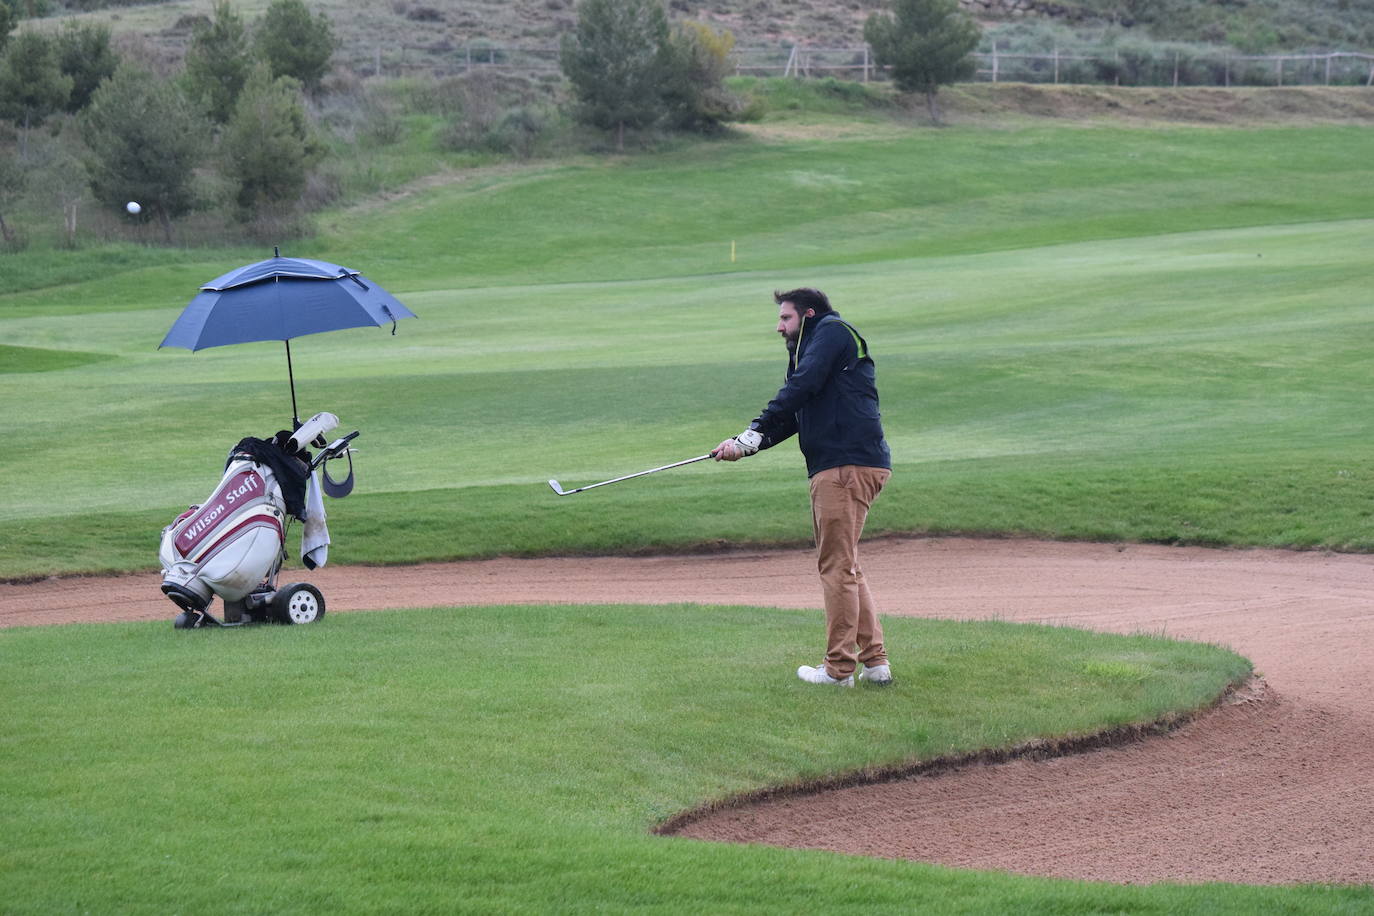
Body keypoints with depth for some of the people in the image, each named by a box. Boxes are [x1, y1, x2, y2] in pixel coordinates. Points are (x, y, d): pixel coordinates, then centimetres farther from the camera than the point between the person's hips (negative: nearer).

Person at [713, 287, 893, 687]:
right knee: (844, 566, 12)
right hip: (830, 469, 10)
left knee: (838, 566, -8)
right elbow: (792, 416, 18)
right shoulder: (807, 350, 28)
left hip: (849, 465, -10)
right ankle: (875, 661, 13)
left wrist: (756, 432, -14)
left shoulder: (833, 331, 1)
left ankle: (839, 668, -6)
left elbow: (802, 387, -13)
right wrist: (745, 444, 3)